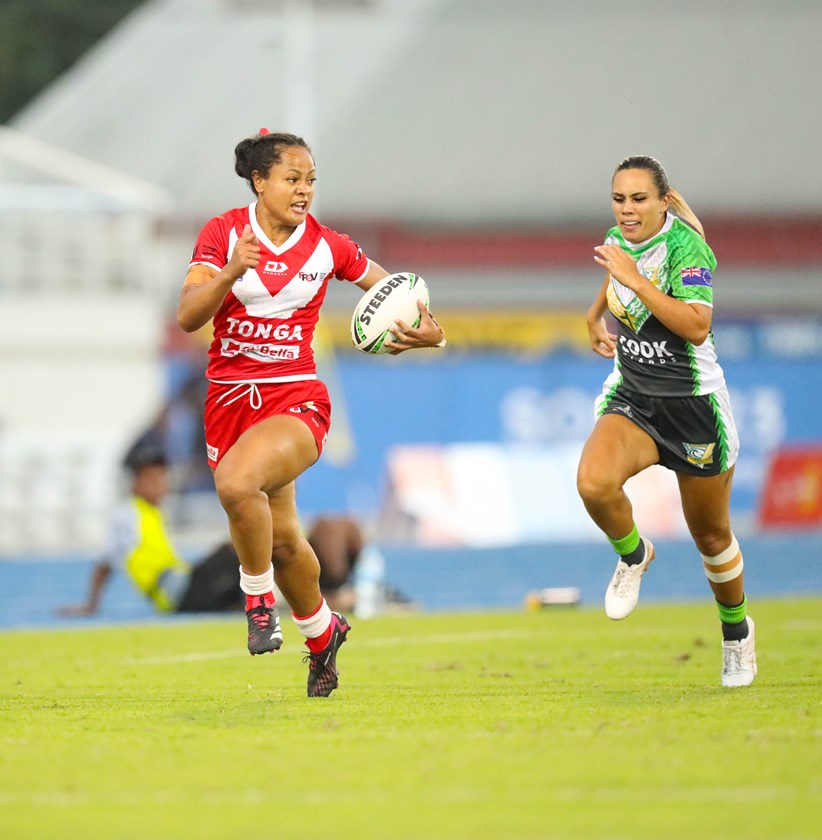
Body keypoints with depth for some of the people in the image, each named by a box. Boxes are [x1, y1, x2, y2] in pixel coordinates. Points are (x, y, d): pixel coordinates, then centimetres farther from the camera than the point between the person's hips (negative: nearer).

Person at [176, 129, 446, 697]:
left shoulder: (327, 246, -2)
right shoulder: (224, 233, -4)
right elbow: (188, 317, -13)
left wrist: (431, 334, -9)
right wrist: (231, 273, -31)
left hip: (296, 399, -2)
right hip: (230, 399, 2)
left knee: (235, 480, -32)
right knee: (281, 539, 12)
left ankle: (260, 598, -10)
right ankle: (322, 630, 39)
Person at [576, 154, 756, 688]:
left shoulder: (686, 245, -19)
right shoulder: (619, 240, 1)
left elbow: (696, 325, -33)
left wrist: (635, 279, -34)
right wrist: (596, 318, 12)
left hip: (693, 405, -4)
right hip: (632, 398, 4)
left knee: (711, 535, 11)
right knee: (594, 483, -28)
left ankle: (736, 631, 37)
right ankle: (633, 555, 3)